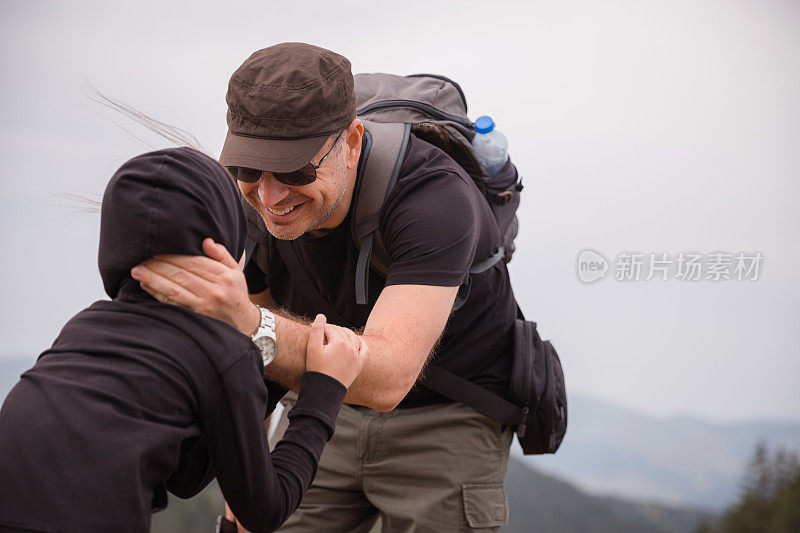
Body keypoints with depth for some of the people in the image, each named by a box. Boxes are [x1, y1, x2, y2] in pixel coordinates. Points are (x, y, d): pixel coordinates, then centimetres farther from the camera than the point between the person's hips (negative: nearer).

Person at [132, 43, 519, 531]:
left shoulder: (436, 197, -33)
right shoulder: (250, 204, -15)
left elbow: (386, 379, -44)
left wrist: (249, 325, -57)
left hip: (446, 417, -4)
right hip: (331, 409, 5)